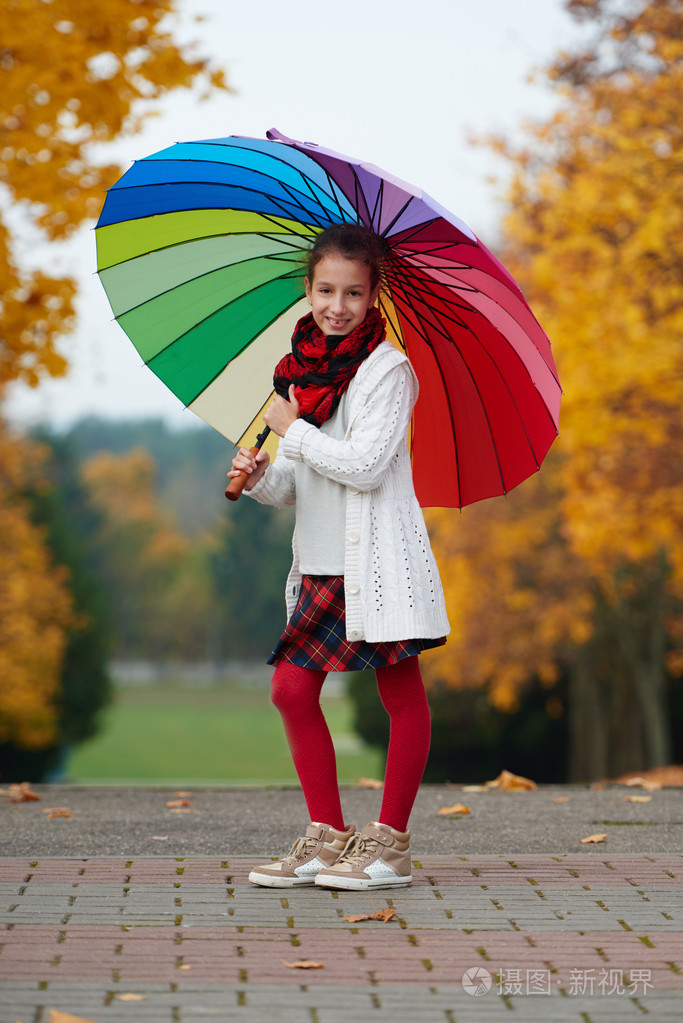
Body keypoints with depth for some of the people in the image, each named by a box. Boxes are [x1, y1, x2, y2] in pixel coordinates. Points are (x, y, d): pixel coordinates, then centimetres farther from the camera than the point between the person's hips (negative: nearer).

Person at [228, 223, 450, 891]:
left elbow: (365, 465, -19)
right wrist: (259, 478, -6)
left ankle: (389, 844, 8)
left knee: (401, 694, 0)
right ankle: (327, 837, 13)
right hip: (321, 560, 7)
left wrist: (293, 429, -10)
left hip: (379, 556, -7)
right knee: (292, 688, 5)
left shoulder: (386, 369, -9)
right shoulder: (300, 367, 11)